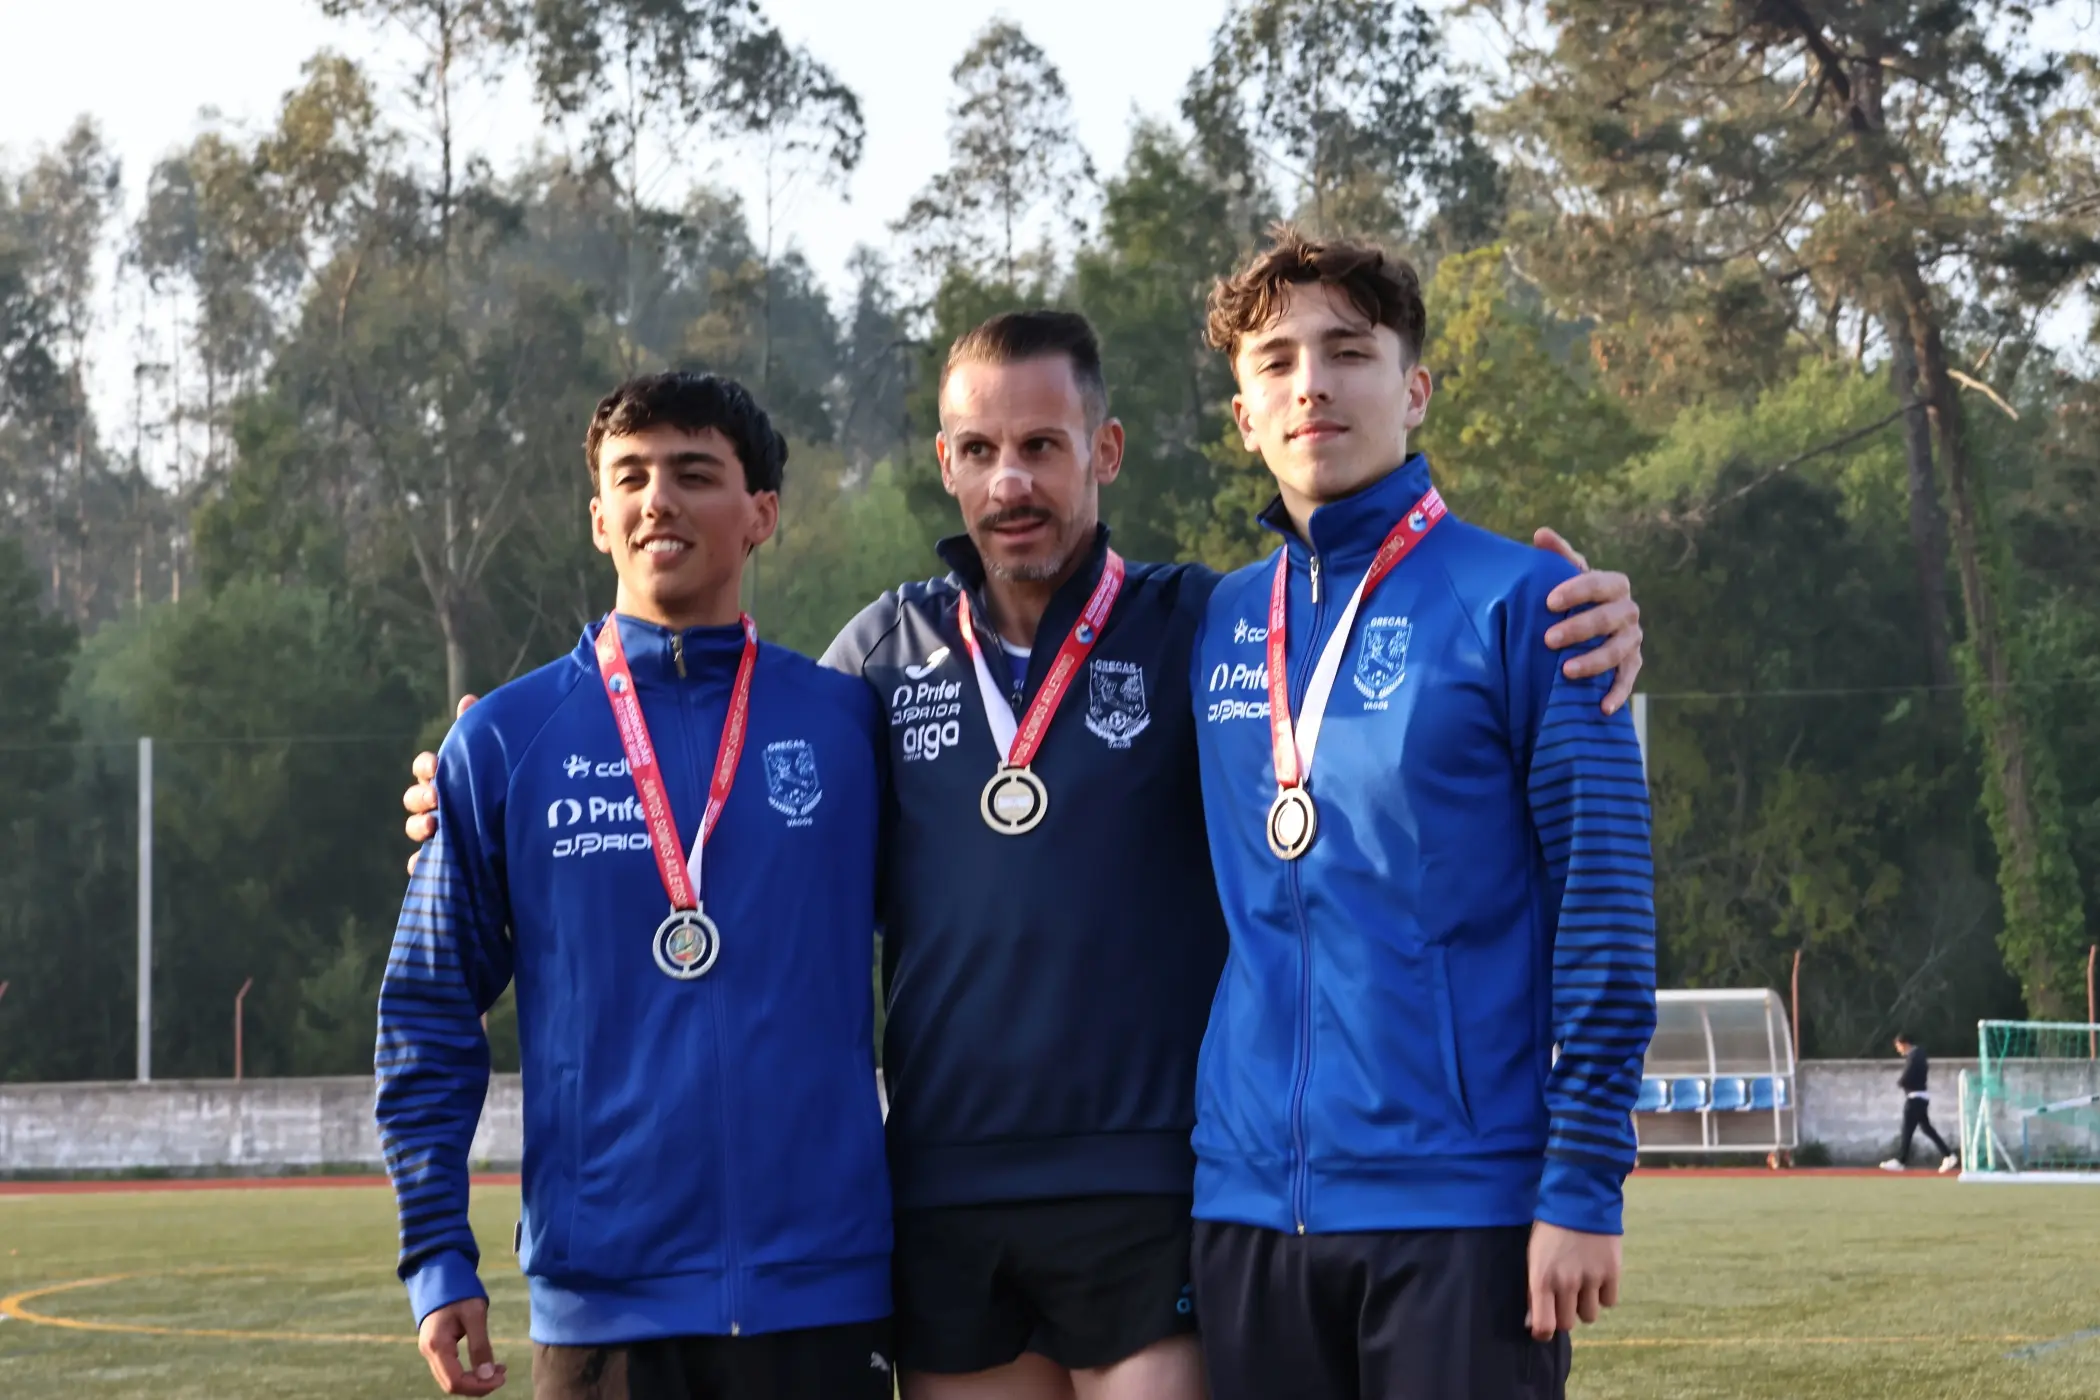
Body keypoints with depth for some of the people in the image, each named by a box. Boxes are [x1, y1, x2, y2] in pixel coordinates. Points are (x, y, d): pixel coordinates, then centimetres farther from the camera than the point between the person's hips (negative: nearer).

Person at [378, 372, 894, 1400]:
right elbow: (429, 1013, 7)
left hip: (819, 1290, 0)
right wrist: (437, 1256, 0)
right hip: (601, 1300, 0)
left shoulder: (846, 725, 5)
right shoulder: (503, 742, 4)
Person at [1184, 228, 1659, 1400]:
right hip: (1251, 1204, 5)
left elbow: (1605, 896, -6)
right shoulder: (1218, 625, 12)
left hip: (1462, 1207, -5)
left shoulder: (1518, 601, -3)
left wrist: (1585, 1182, -11)